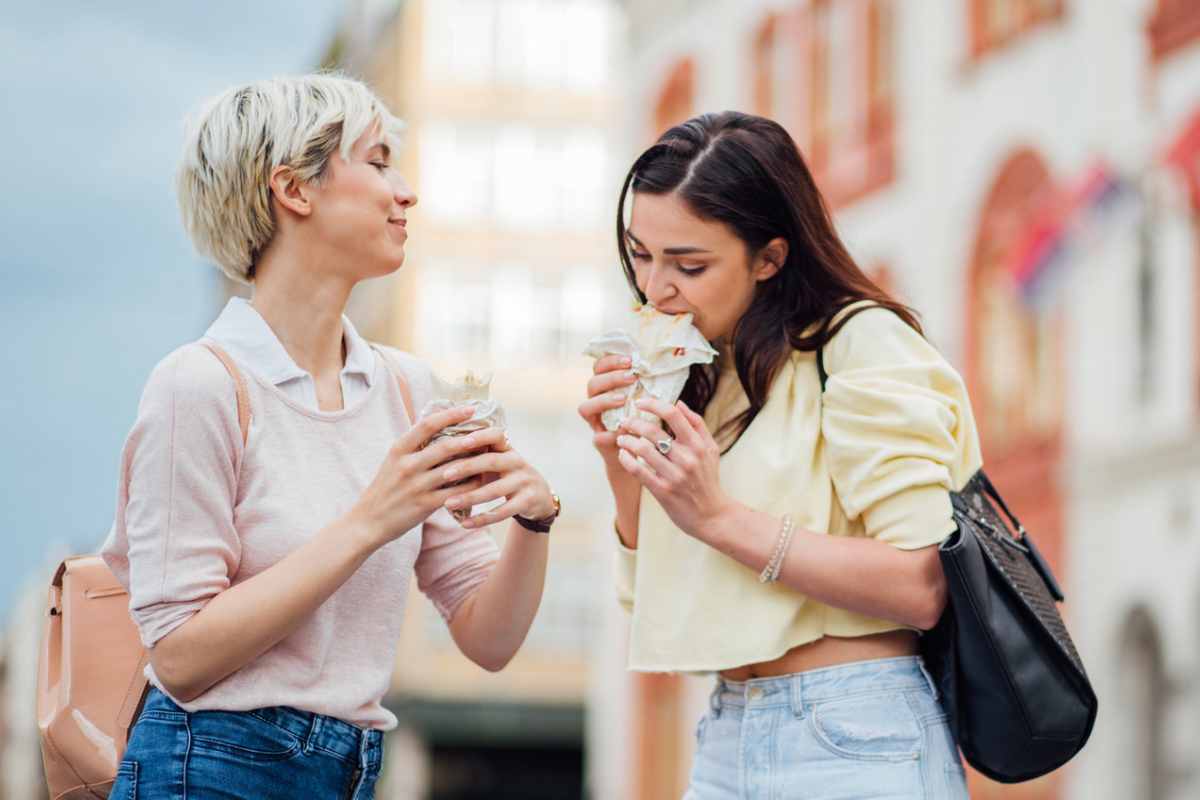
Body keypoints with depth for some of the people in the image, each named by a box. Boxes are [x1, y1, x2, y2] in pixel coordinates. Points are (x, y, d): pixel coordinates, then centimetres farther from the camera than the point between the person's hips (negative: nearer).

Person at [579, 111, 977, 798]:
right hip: (727, 740, 7)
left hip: (855, 742, -7)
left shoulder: (863, 344, -8)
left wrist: (720, 519, -19)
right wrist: (625, 465, -1)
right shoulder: (711, 377, 14)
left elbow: (922, 586, -18)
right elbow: (661, 600, 13)